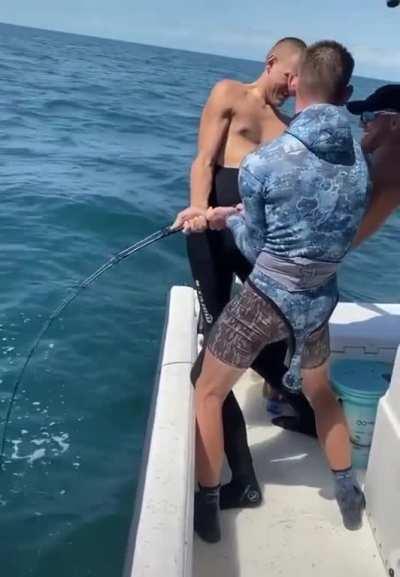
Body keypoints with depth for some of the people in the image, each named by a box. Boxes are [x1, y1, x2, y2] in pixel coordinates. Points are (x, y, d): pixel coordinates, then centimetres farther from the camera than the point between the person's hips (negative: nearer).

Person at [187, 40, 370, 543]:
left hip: (265, 298, -5)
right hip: (319, 299, 5)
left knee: (208, 393, 16)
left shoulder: (261, 163, -17)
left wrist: (230, 219, 14)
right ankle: (348, 496, 45)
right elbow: (341, 232, 9)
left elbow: (255, 248, -7)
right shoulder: (360, 161, -3)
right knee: (321, 392, 30)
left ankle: (206, 508, 26)